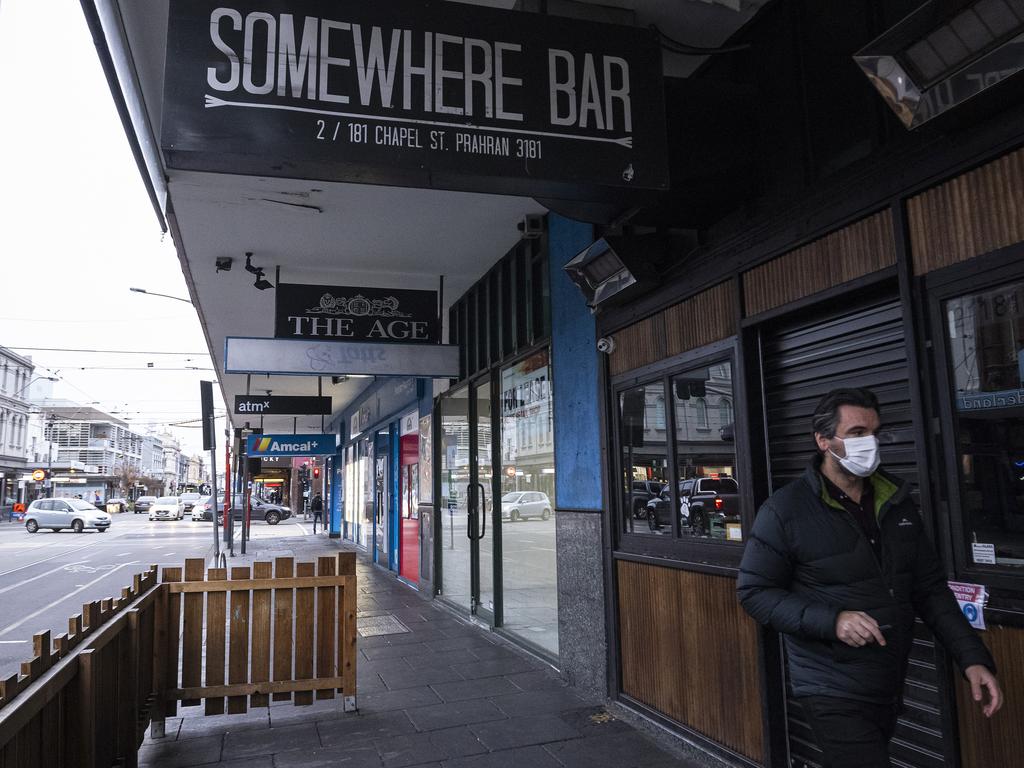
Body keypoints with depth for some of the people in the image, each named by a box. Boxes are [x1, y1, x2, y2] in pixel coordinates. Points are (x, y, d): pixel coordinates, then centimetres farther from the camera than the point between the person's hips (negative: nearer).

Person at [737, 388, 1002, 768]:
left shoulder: (897, 501, 4)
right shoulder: (786, 509, -15)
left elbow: (930, 588, 9)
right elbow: (754, 591, -13)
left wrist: (973, 658, -2)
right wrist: (832, 620, -24)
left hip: (891, 689, 7)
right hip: (833, 693, -6)